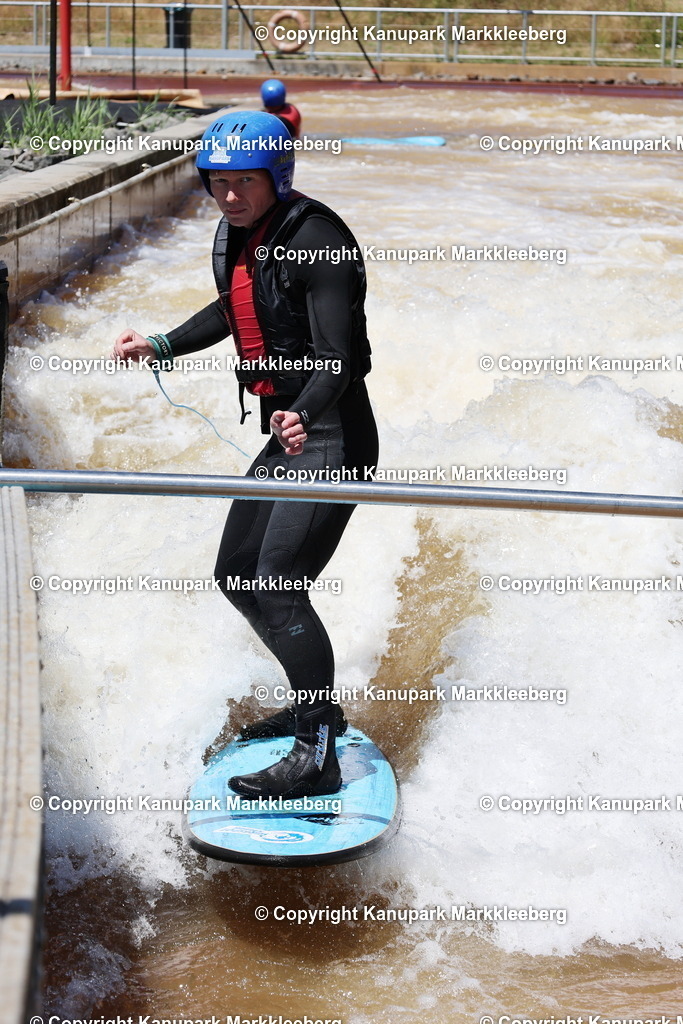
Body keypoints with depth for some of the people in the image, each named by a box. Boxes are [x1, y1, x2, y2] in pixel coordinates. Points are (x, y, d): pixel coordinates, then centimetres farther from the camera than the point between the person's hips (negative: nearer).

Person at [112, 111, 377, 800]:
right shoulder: (233, 238, 7)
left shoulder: (316, 238, -19)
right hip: (285, 435, 10)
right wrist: (162, 346, 26)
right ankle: (317, 707, 30)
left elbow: (335, 355, -27)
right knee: (236, 575, 15)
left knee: (278, 585, -18)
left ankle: (316, 757, -10)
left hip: (332, 437, -10)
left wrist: (302, 417, -44)